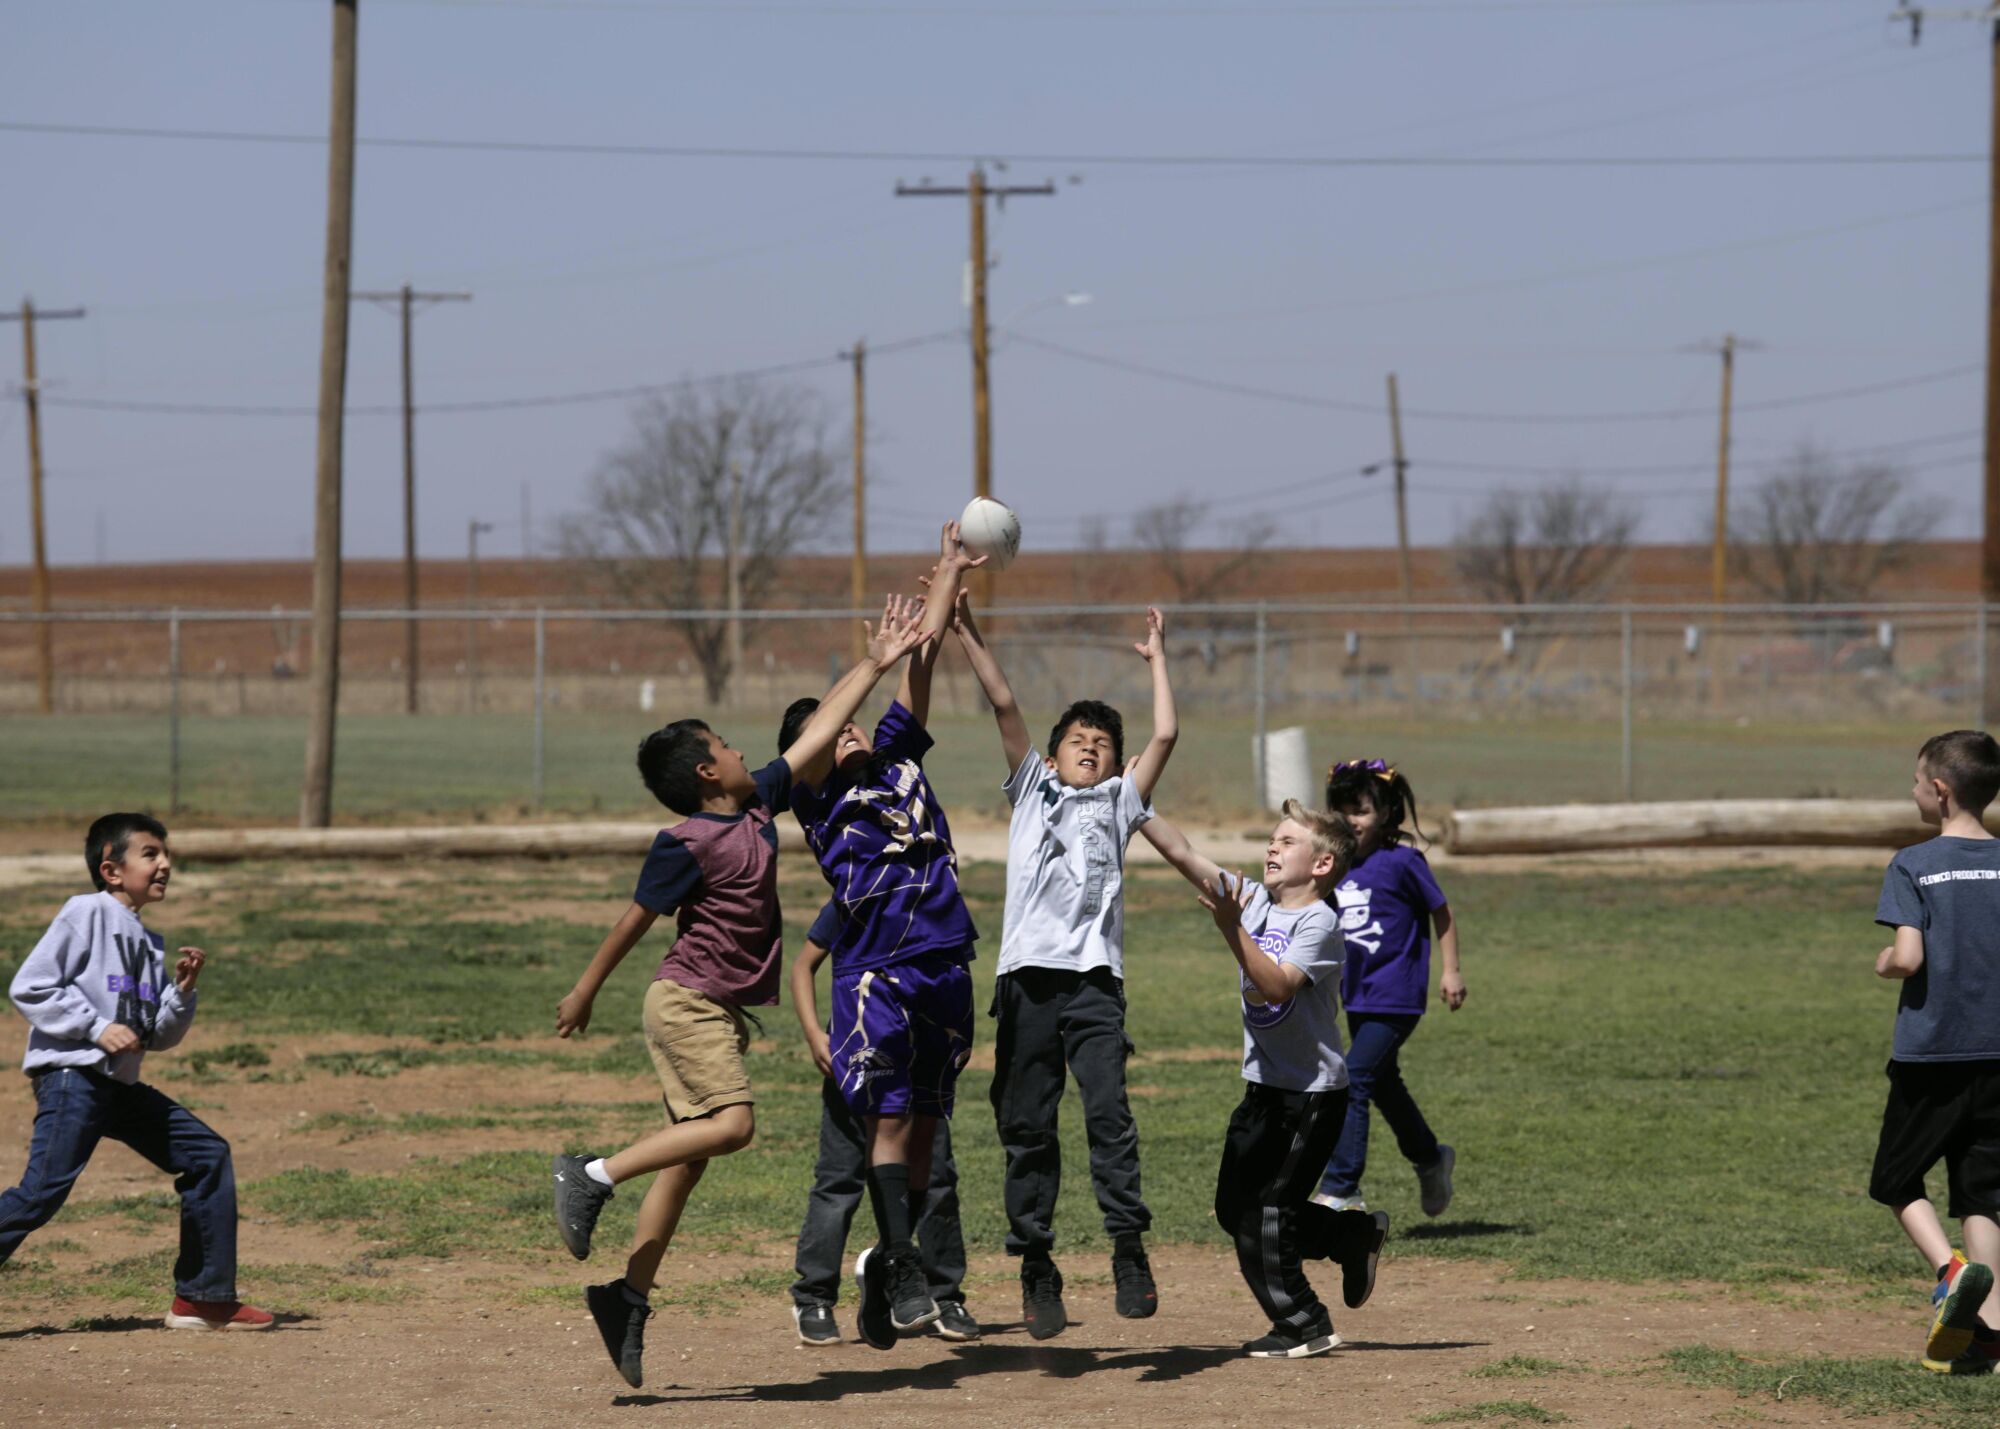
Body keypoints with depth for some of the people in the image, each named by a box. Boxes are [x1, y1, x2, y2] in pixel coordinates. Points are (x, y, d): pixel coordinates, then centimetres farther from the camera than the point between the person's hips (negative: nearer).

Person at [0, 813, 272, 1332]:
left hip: (122, 1086, 9)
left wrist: (183, 990, 0)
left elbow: (159, 1037, 18)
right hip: (71, 1075, -8)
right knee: (42, 1191, -19)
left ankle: (204, 1298, 13)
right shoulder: (86, 913, -6)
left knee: (209, 1157, 8)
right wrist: (97, 1027, -16)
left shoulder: (150, 943, 17)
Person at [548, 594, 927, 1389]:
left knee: (689, 1156, 5)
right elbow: (636, 919, -9)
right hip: (689, 1001, -8)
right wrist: (585, 993, -2)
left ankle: (629, 1298, 6)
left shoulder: (759, 806, 7)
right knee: (731, 1123, -21)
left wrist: (875, 665, 13)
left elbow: (816, 735, 12)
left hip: (725, 1009, 8)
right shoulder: (687, 844, -15)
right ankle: (592, 1176, -15)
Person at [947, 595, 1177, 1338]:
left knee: (1109, 1112, -15)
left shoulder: (1117, 803, 20)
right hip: (1028, 976, 1)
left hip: (1094, 978, -1)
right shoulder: (1032, 790, 20)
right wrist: (968, 635, 4)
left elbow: (1165, 735, 12)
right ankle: (1036, 1265, 7)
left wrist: (1157, 659, 20)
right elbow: (1005, 707, 12)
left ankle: (1129, 1247, -14)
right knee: (1026, 1126, 1)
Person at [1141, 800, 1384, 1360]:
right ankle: (1355, 1235, 30)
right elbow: (1182, 853, 0)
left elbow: (1277, 986, -32)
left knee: (1266, 1213, -6)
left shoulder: (1319, 923, -17)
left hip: (1314, 1092, -8)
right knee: (1234, 1209, 14)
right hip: (1264, 1084, 8)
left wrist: (1232, 929, -39)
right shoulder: (1254, 899, 3)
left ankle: (1302, 1324, 10)